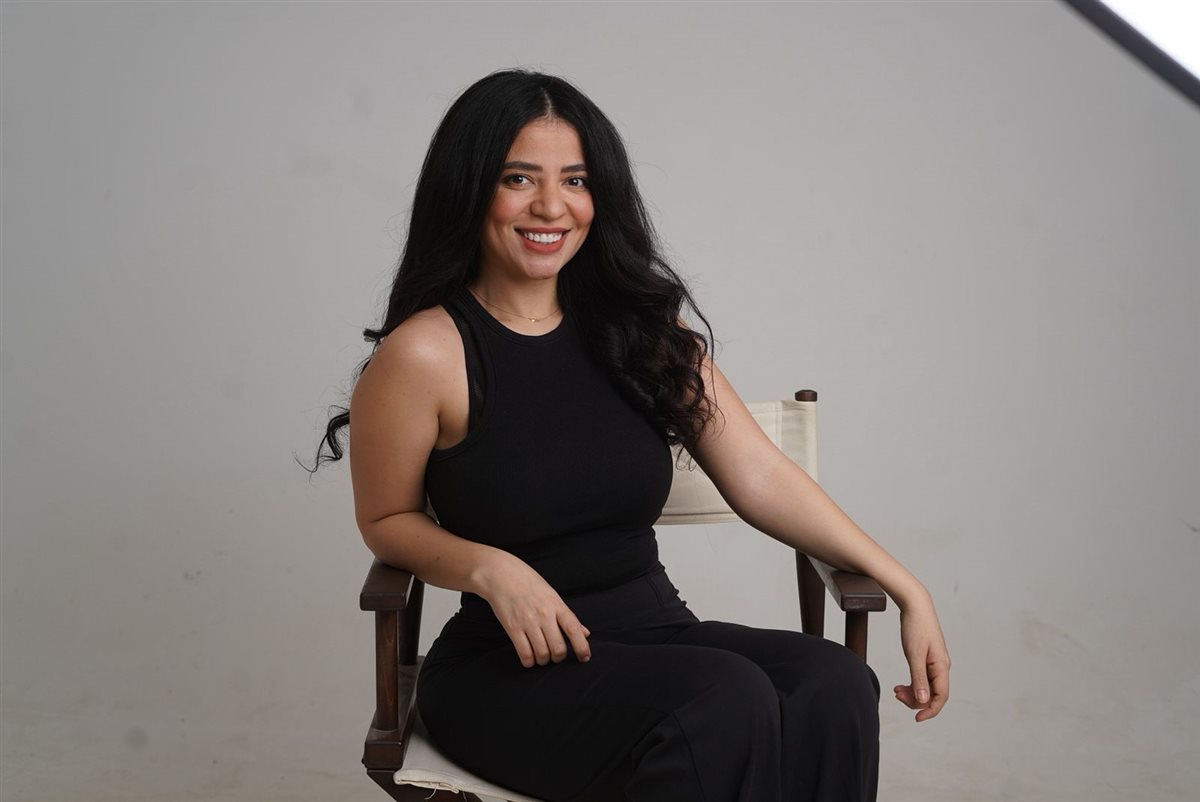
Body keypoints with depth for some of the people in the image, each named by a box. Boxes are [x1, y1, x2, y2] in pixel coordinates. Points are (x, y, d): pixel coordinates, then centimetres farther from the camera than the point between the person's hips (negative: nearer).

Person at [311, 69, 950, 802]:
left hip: (655, 631, 5)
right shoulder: (425, 354, -8)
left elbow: (763, 478, 3)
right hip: (509, 671, -4)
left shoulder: (641, 329, 6)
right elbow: (387, 521, 4)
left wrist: (906, 589, -4)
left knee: (835, 687, -26)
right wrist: (489, 569, -16)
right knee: (727, 701, -33)